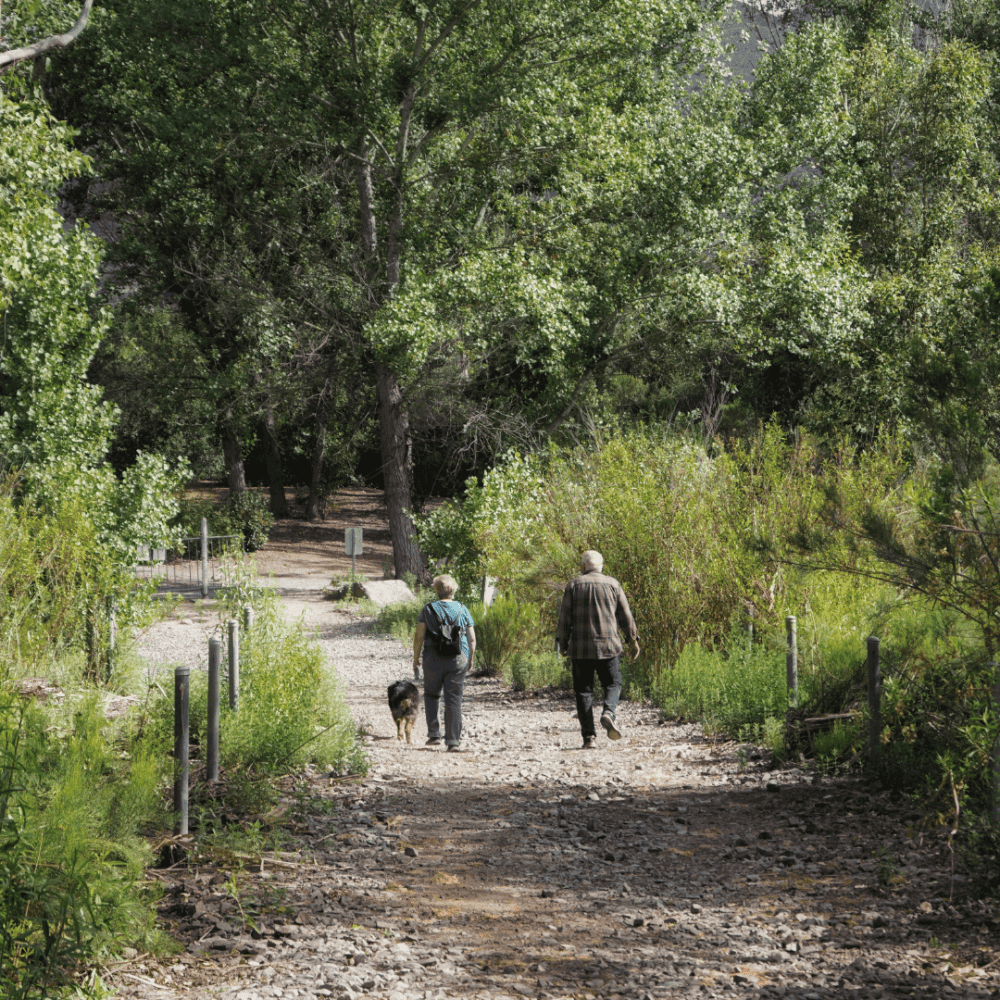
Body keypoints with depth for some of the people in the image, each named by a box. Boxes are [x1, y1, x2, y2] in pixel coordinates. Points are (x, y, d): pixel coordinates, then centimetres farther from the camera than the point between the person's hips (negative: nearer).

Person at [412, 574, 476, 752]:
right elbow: (472, 639, 4)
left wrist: (416, 659, 3)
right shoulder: (462, 609, 4)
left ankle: (434, 734, 12)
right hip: (458, 660, 1)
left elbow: (419, 636, -6)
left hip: (433, 660, -1)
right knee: (454, 700, 3)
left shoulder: (429, 609, -2)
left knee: (432, 694, 18)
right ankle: (453, 741, 0)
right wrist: (470, 660, 16)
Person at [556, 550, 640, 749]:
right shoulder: (612, 584, 6)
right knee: (613, 684, 12)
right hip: (608, 645, 0)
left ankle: (589, 737, -3)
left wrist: (562, 643, 6)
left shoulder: (574, 585, 3)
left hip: (580, 647, 0)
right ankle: (608, 713, -19)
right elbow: (625, 615, 7)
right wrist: (633, 639, 16)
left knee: (584, 690, 4)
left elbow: (565, 617, 0)